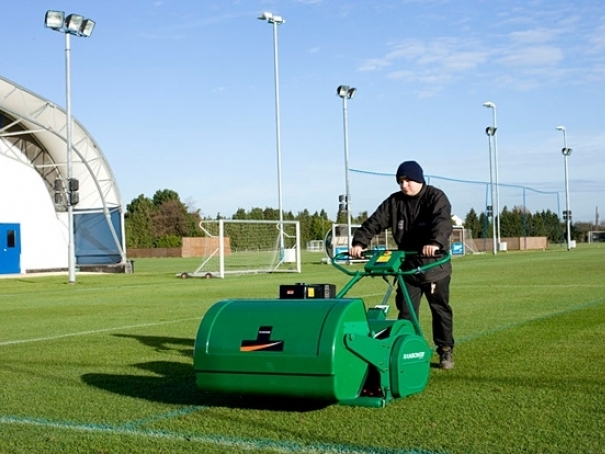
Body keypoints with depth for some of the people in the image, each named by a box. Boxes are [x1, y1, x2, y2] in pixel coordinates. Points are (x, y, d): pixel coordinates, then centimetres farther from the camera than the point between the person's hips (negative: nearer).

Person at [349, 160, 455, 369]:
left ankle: (446, 350, 19)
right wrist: (359, 242, -21)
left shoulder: (436, 197, -10)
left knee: (440, 309, 7)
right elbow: (375, 222, -4)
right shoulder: (394, 202, 3)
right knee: (406, 311, 2)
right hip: (407, 265, 3)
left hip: (434, 265, -3)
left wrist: (435, 243, -48)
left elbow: (442, 222, -28)